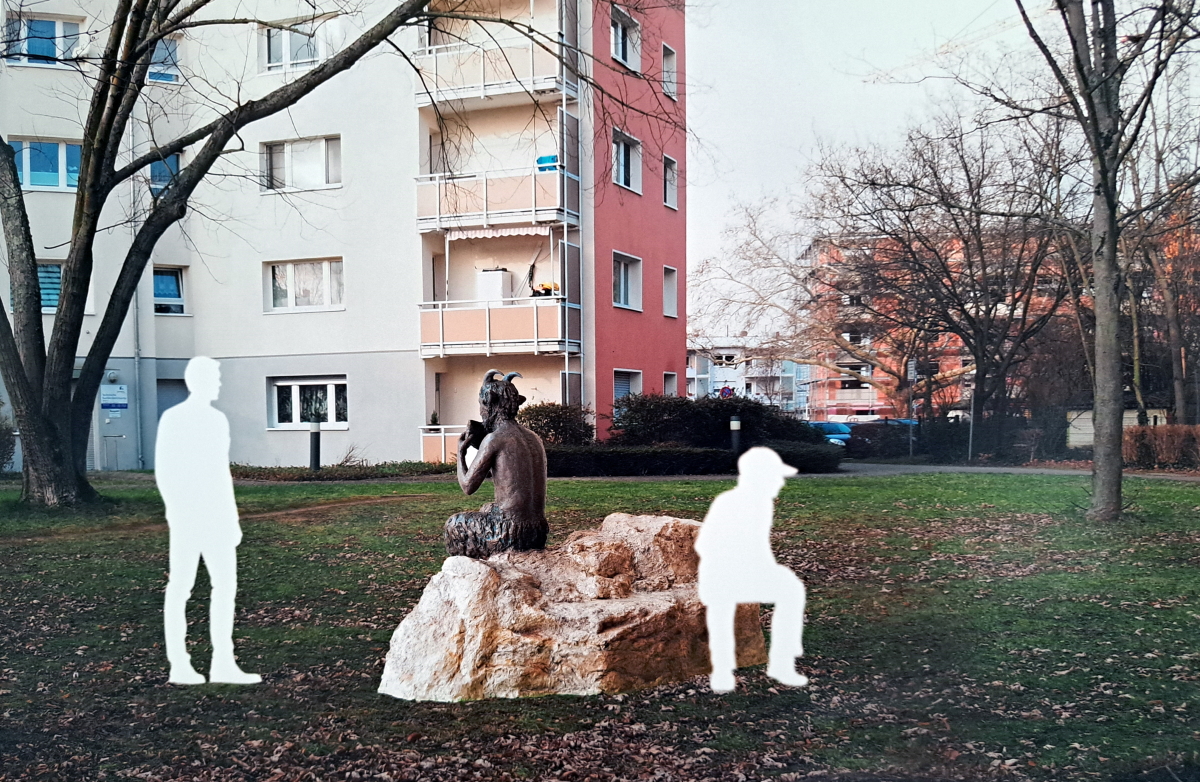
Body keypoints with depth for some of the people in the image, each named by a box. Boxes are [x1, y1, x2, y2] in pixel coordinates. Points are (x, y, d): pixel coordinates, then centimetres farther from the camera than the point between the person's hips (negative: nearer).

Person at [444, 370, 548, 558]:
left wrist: (461, 452, 9)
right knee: (487, 510, 33)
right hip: (538, 531, 7)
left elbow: (468, 486, -7)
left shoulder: (494, 439, -11)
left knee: (454, 525, 19)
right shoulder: (534, 438, 10)